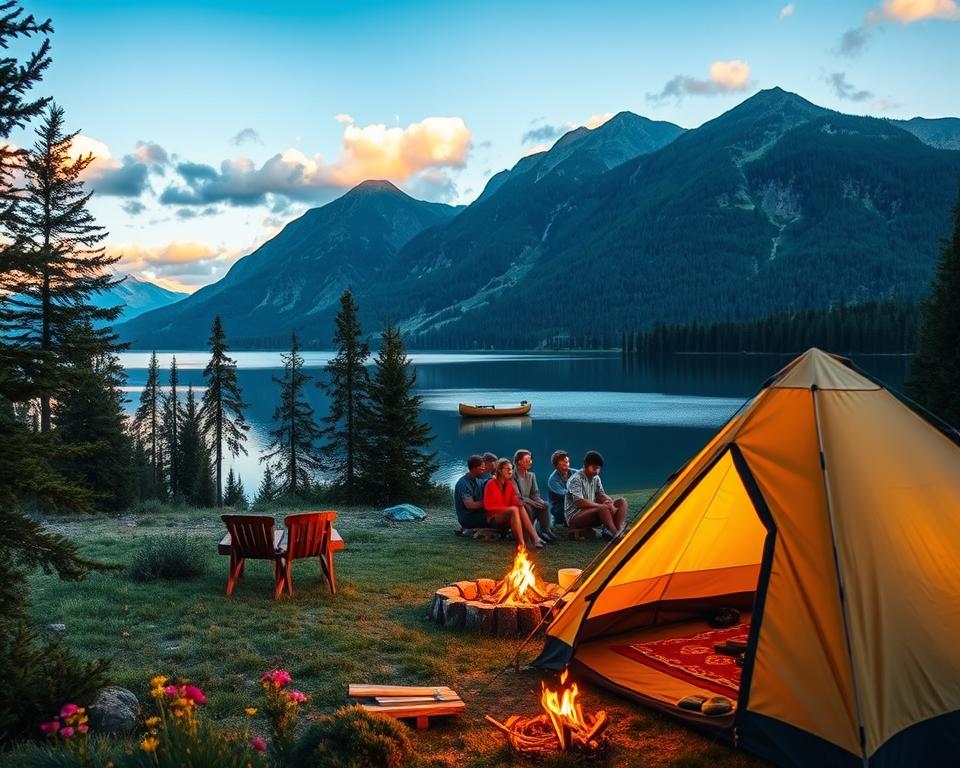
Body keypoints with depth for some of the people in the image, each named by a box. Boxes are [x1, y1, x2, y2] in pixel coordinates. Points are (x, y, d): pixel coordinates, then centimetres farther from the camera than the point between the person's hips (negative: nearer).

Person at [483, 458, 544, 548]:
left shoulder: (510, 484, 9)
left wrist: (517, 502, -20)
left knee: (521, 508, -27)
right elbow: (488, 506, -11)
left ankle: (534, 538, -38)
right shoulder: (491, 484, -8)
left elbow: (514, 502, 4)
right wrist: (506, 508, -15)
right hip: (494, 517, -5)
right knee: (514, 509, -33)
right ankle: (521, 543, -41)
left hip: (509, 516, 5)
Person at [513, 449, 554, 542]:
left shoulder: (531, 476, 15)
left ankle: (545, 531, -28)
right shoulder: (513, 476, -6)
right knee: (528, 507, -36)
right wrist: (532, 502, -26)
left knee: (544, 504, -23)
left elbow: (535, 494, 8)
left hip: (529, 503, 6)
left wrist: (540, 501, -15)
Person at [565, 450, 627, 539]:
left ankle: (619, 530, -28)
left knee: (622, 502, -6)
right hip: (574, 516, -9)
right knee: (603, 508, -36)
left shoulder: (596, 478, 10)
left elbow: (600, 495, 7)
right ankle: (615, 534, -32)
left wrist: (610, 502, -16)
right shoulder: (575, 479, -15)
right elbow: (580, 503, -23)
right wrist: (602, 505, -25)